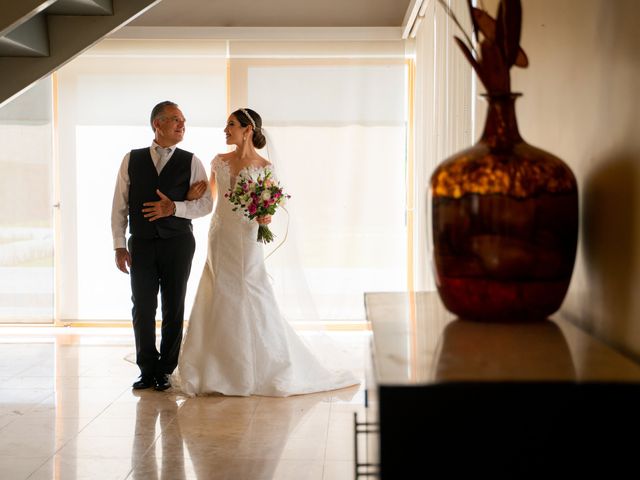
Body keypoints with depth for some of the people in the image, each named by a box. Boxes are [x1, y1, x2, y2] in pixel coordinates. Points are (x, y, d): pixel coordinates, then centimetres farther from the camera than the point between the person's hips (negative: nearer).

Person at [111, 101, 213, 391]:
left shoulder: (191, 162, 3)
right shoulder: (132, 160, 6)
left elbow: (206, 204, 0)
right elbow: (120, 205, 6)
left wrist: (174, 207, -16)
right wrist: (119, 245, 0)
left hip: (177, 244, 0)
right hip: (141, 244, 1)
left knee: (174, 309, 4)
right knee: (142, 308, 3)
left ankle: (166, 370, 16)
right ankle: (148, 370, 15)